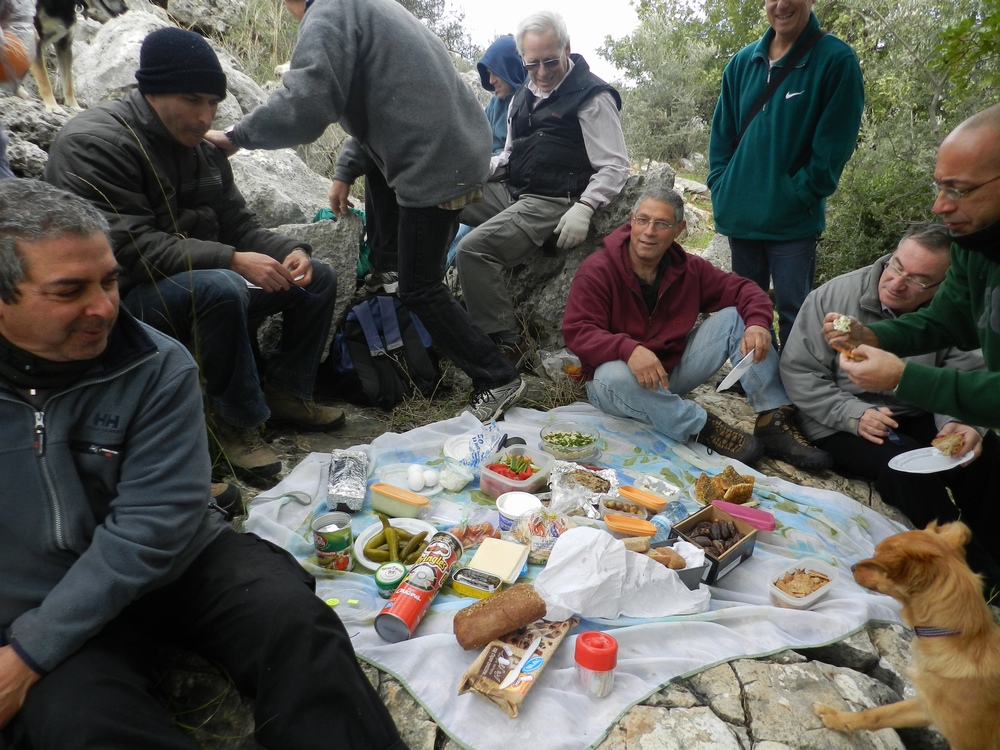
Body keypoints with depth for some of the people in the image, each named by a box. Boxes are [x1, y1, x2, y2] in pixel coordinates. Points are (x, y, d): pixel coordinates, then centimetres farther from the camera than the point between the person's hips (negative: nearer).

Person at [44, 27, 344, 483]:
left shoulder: (202, 150, 9)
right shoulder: (91, 144, -16)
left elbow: (239, 225, 9)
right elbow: (129, 247, -26)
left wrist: (290, 251, -13)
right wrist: (231, 260, -33)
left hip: (204, 288, 8)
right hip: (125, 302, -8)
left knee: (318, 278, 4)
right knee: (221, 288, -39)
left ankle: (285, 392, 6)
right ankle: (238, 421, -22)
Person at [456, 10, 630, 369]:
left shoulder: (592, 97, -7)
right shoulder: (524, 96, 17)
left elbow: (615, 166, -11)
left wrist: (583, 207, -27)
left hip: (551, 202, -8)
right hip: (511, 192, 9)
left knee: (474, 248, -28)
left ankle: (509, 344, -18)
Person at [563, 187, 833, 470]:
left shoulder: (689, 269, 0)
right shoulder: (597, 270, -16)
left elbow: (743, 290, 3)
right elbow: (578, 332, -24)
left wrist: (757, 323, -21)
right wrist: (628, 349, -43)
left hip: (675, 371, 5)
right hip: (623, 379, -5)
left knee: (735, 317, -7)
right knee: (615, 377, -41)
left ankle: (774, 422, -14)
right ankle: (704, 427, -24)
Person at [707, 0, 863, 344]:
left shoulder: (837, 59, -7)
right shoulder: (743, 61, 8)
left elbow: (834, 144, -10)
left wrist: (798, 197, -13)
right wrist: (721, 188, 2)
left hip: (794, 220, -5)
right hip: (740, 213, 5)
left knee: (792, 313, 1)